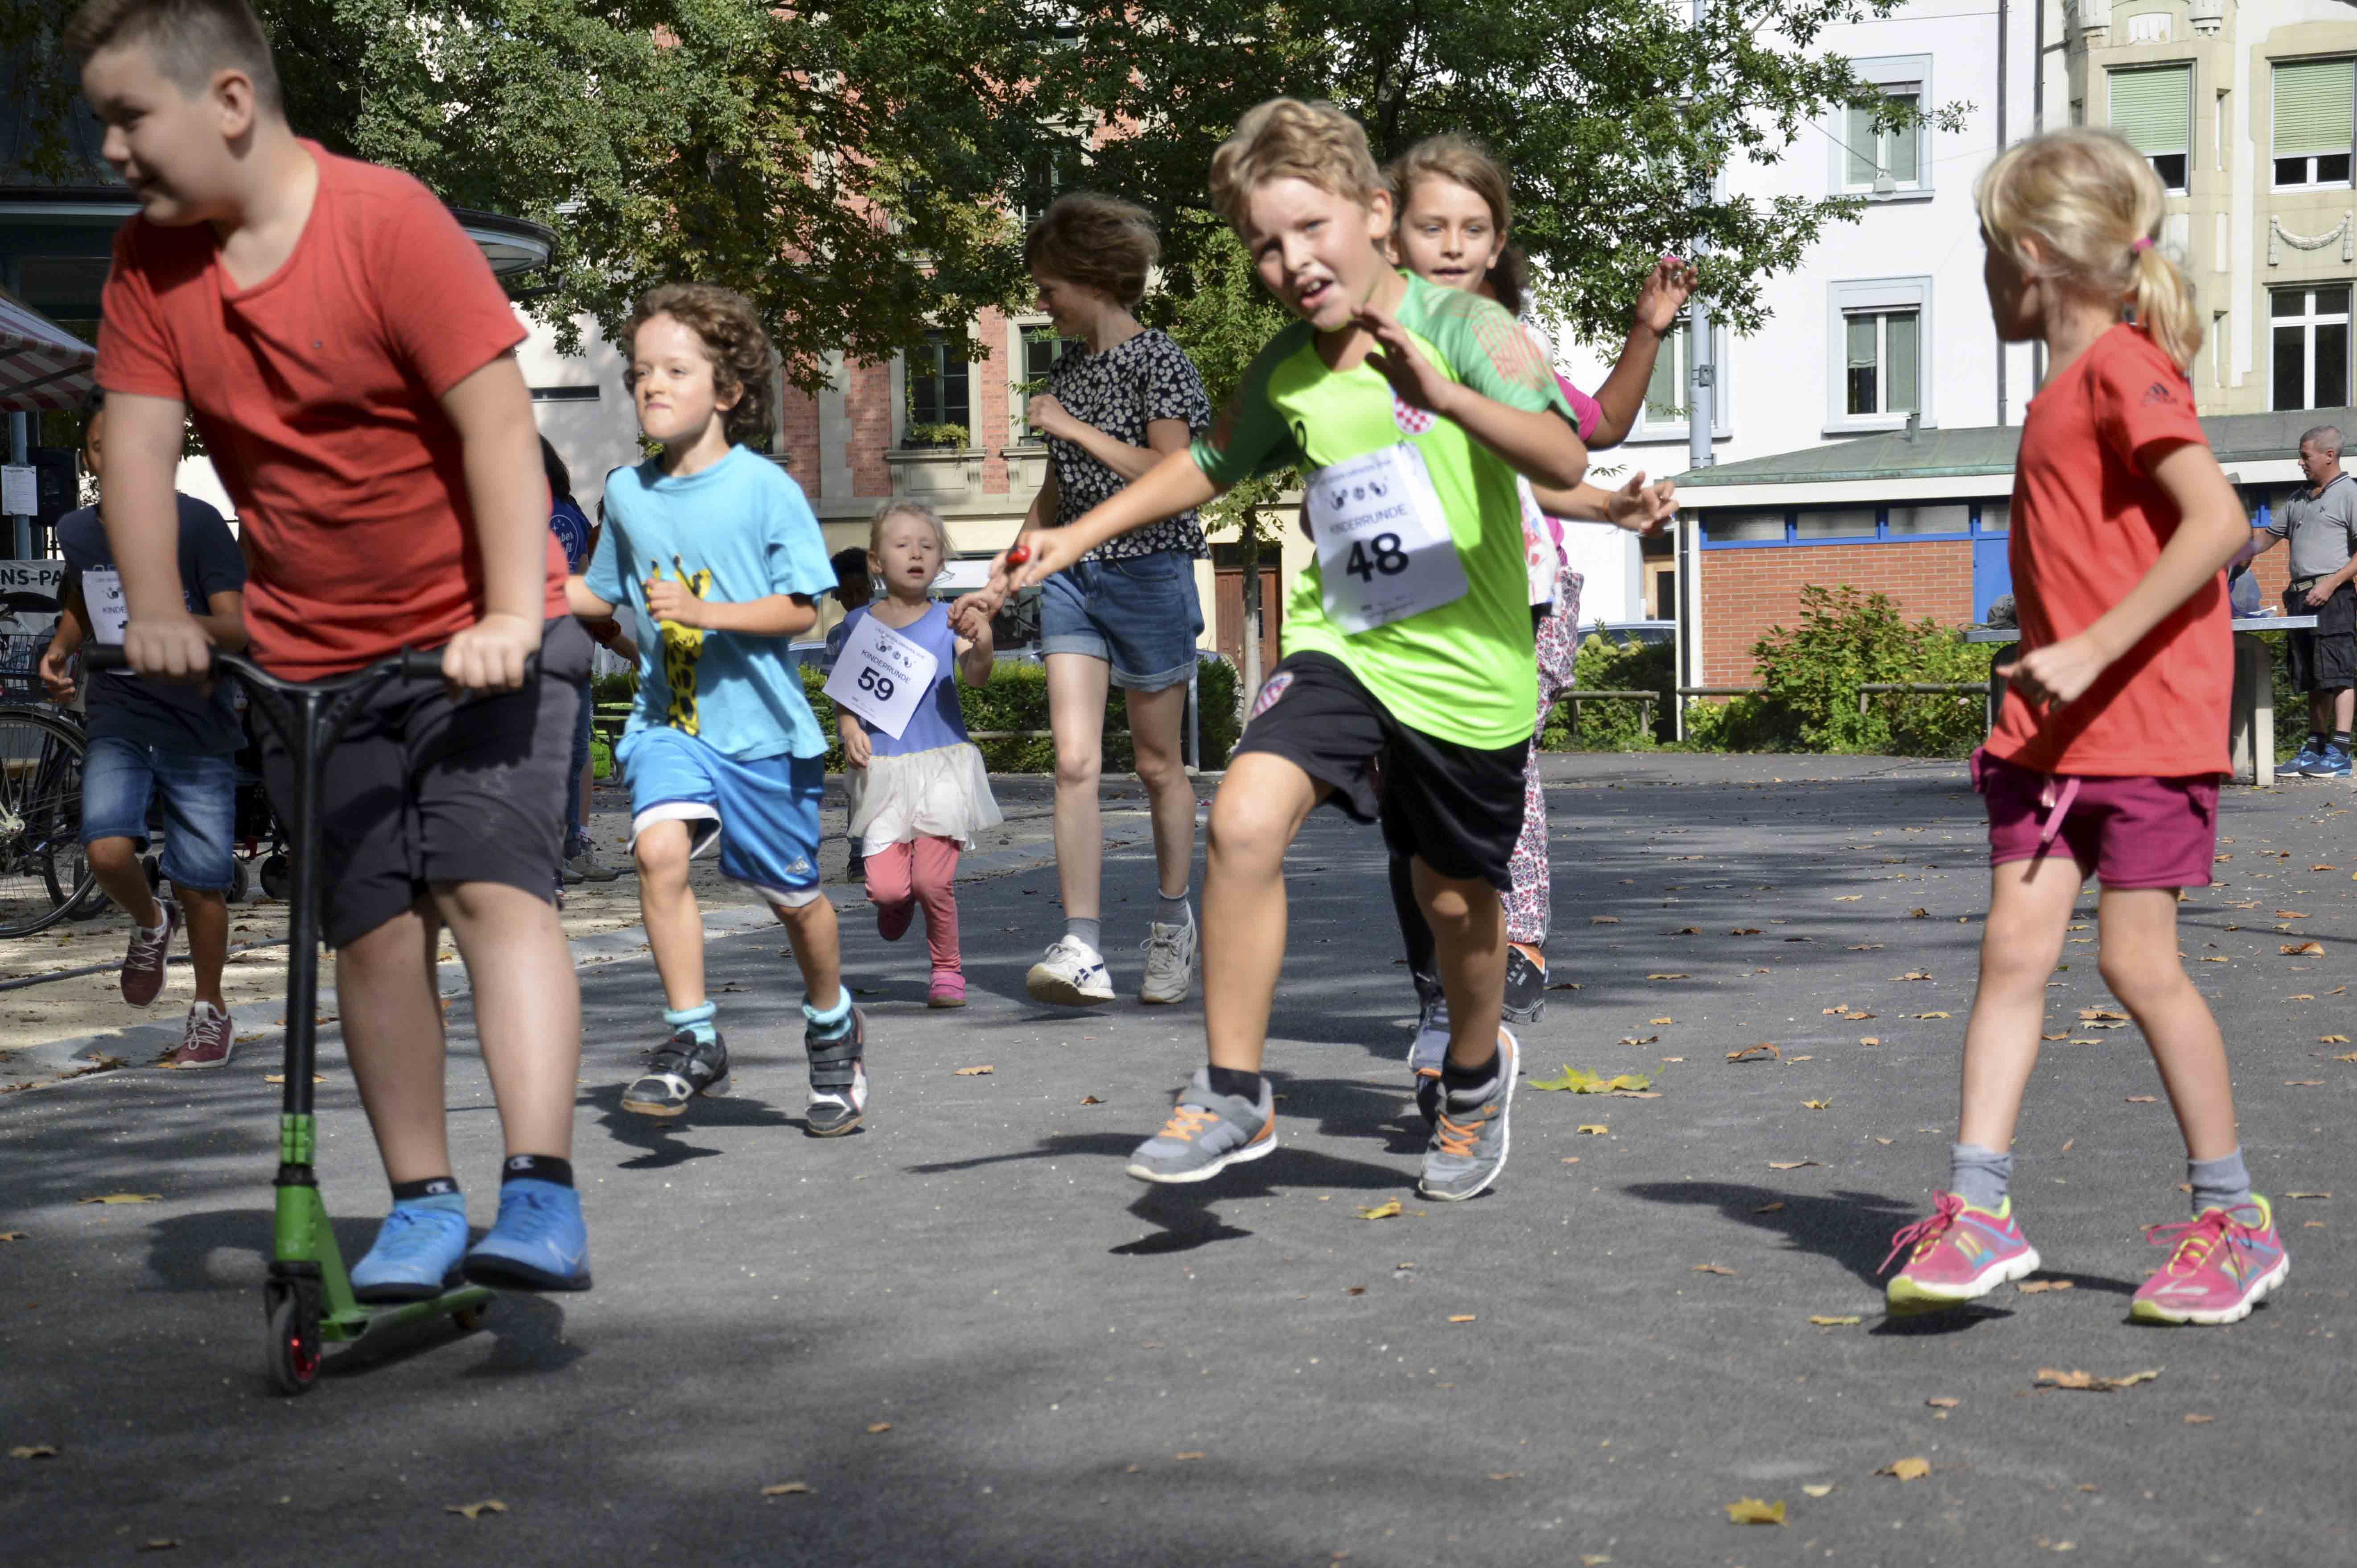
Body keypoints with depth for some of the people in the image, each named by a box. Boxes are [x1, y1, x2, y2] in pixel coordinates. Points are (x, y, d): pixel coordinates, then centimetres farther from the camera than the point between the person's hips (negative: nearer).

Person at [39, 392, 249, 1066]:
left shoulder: (197, 523, -11)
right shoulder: (78, 531, 4)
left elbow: (238, 627, -16)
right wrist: (59, 650, 7)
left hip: (197, 726, -3)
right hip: (118, 723, 3)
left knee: (201, 880, 1)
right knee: (107, 851, -19)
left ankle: (209, 1010, 21)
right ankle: (150, 923, 15)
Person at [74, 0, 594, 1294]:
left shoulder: (389, 220, -17)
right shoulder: (152, 260, 1)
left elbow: (496, 417, -21)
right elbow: (138, 435, -4)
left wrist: (511, 615, -28)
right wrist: (155, 605, -18)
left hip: (477, 639, -5)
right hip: (308, 663, 5)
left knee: (492, 886, -17)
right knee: (370, 928, 4)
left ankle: (542, 1200, -21)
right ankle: (423, 1205, 15)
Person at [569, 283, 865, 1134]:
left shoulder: (765, 488, -10)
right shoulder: (626, 491, 4)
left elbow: (801, 610, -11)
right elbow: (600, 594, 18)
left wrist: (704, 610, -23)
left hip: (760, 727, -3)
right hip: (667, 722, 3)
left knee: (794, 895, 11)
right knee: (660, 848, -24)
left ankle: (832, 1027, 38)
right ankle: (693, 1040, -13)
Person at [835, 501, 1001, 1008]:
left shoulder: (948, 620, 3)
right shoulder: (859, 623, 7)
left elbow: (975, 677, -11)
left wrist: (982, 646, -32)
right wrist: (849, 728, -7)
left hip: (941, 764, -1)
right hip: (882, 770, 1)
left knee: (933, 878, -12)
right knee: (887, 885, -8)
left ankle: (947, 969, 11)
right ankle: (897, 901, 30)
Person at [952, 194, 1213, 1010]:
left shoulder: (1156, 359, -6)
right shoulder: (1067, 371, 15)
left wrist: (1074, 428, -12)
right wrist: (999, 585, 19)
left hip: (1148, 569, -6)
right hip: (1072, 571, 6)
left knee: (1158, 761, 6)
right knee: (1074, 759, -8)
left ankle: (1173, 919, 24)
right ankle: (1082, 950, -14)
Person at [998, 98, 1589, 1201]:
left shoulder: (1461, 327, -14)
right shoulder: (1284, 375, 2)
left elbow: (1565, 460, -29)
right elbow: (1214, 465, 23)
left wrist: (1443, 396, -44)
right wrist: (1079, 535, 18)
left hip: (1468, 668, -3)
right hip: (1342, 646, 3)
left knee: (1455, 900, 11)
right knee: (1245, 819, -21)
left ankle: (1474, 1076, 44)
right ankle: (1233, 1094, -9)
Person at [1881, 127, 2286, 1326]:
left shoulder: (2125, 369, -13)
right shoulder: (2063, 388, 15)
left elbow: (2218, 521, -25)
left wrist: (2093, 650, -26)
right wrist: (2046, 667, 16)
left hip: (2146, 721, -8)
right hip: (2054, 724, 8)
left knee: (2136, 960, -3)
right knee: (2015, 947, 0)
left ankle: (2234, 1218, 11)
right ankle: (1977, 1209, -1)